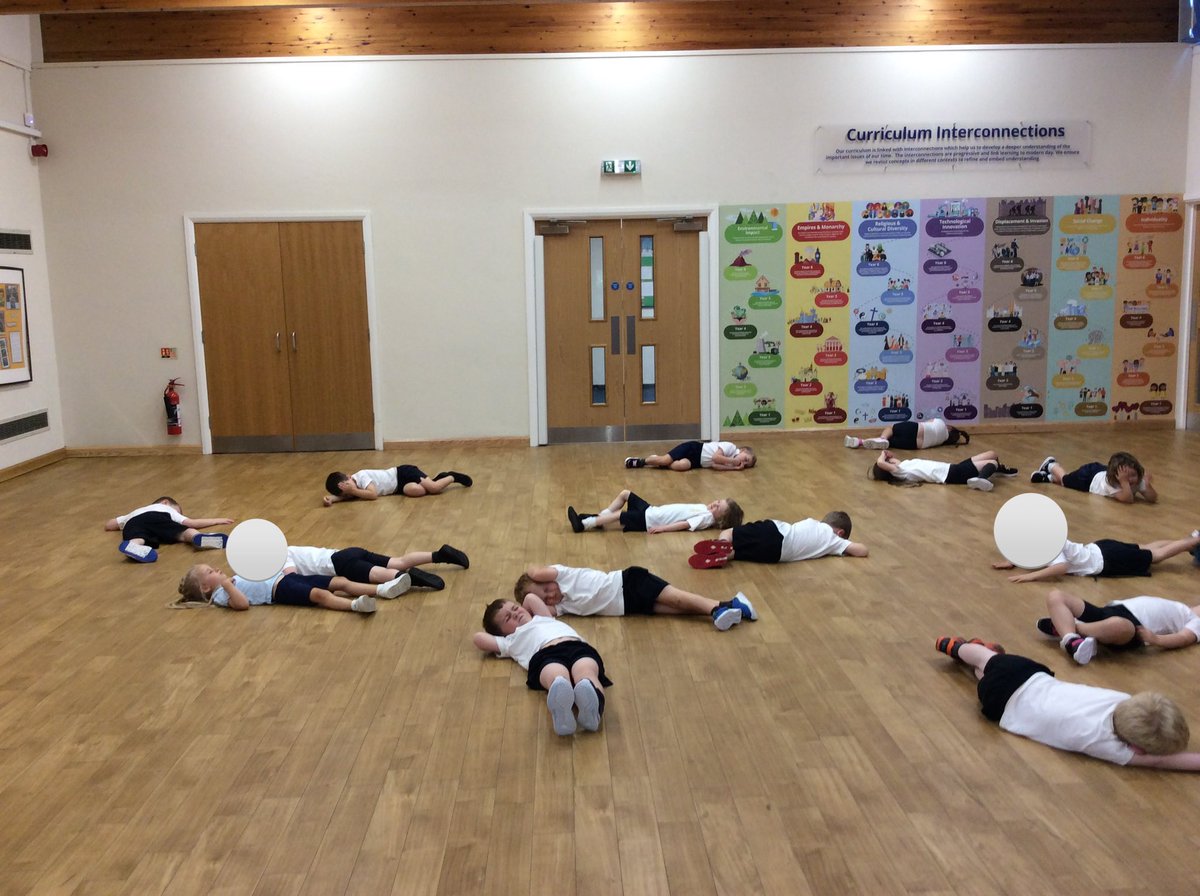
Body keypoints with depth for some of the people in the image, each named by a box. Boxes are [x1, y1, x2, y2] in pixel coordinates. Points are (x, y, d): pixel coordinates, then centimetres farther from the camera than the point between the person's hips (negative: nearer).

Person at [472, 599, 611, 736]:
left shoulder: (545, 618, 52)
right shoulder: (511, 641, 39)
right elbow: (477, 637, 36)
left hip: (578, 647, 2)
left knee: (585, 672, -38)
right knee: (556, 676, -41)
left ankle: (591, 710, -72)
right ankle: (561, 712, -74)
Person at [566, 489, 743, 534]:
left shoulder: (706, 518, -17)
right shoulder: (704, 508, 9)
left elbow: (684, 525, -24)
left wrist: (661, 528, -27)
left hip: (649, 521, -9)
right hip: (651, 509, 9)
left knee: (617, 516, -16)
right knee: (625, 494, 13)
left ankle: (583, 524, -6)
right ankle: (599, 518, 14)